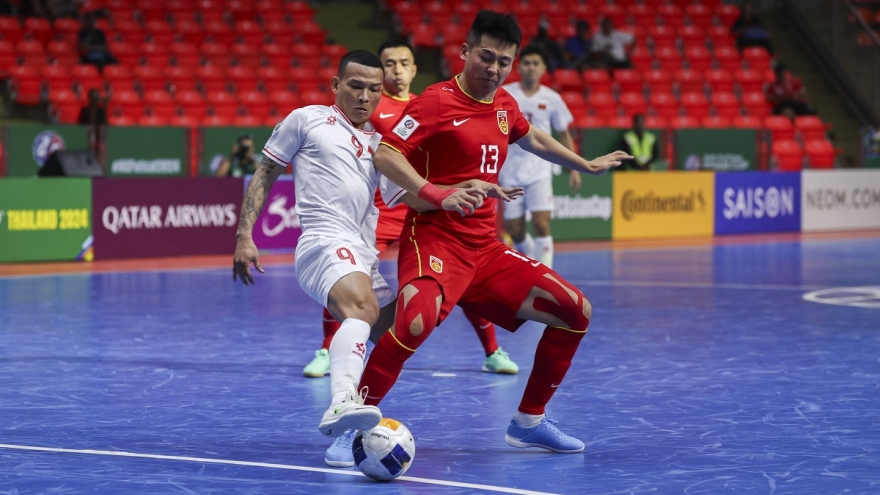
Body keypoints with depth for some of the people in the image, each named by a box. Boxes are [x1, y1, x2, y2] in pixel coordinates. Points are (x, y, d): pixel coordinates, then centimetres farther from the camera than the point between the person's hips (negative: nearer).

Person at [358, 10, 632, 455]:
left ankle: (528, 422, 20)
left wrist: (586, 165, 42)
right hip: (435, 239, -8)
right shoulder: (437, 101, -10)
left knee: (575, 312, 8)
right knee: (417, 321, -36)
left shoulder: (504, 104, 11)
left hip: (485, 247, 8)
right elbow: (384, 154, -17)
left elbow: (531, 139, 33)